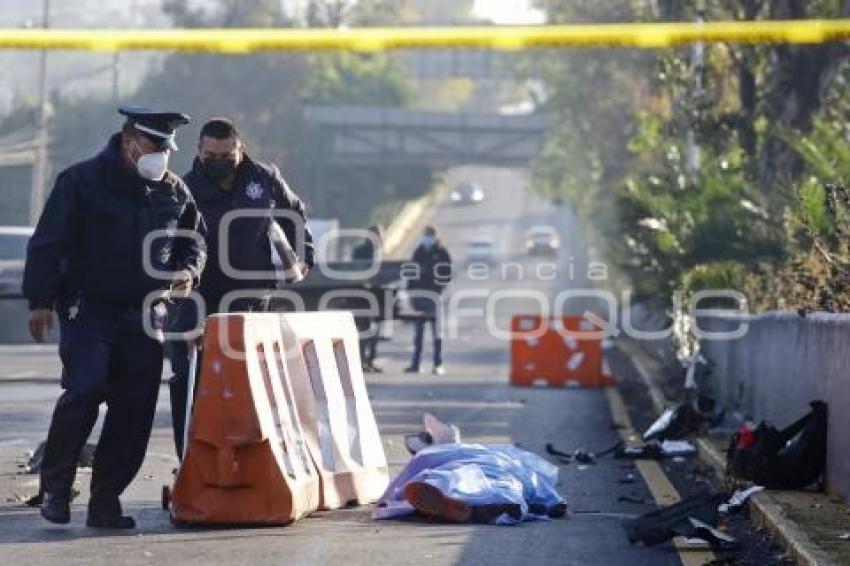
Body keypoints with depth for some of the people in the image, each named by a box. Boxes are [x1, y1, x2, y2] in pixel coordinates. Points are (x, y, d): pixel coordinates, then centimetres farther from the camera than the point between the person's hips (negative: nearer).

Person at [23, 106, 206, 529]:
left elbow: (193, 238, 23)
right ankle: (55, 486, -3)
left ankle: (105, 501, 9)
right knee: (84, 391, -19)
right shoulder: (81, 181, -5)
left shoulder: (173, 191, 9)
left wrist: (188, 269, 1)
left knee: (135, 409, 0)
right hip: (88, 311, -5)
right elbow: (48, 243, -5)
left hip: (143, 317, 5)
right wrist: (40, 300, -11)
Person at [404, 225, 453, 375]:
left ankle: (438, 364, -1)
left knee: (437, 330, -3)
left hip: (433, 294, -5)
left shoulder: (442, 253, 0)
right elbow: (412, 271, 15)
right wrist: (410, 290, 7)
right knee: (418, 330, 8)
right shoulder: (418, 251, 14)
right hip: (418, 294, 5)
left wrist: (438, 287, -16)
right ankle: (415, 364, 11)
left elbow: (446, 275, -4)